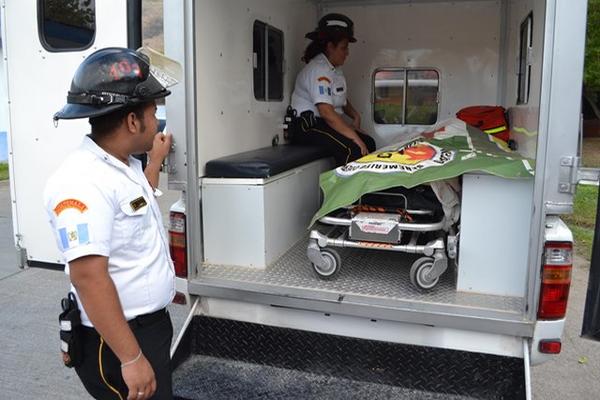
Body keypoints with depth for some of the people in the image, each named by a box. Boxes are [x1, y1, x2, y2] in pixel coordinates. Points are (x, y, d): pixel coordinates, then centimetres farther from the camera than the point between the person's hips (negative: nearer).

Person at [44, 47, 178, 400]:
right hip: (117, 340, -10)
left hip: (151, 324, 10)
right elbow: (88, 277, -30)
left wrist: (156, 160, 30)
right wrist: (131, 358, -29)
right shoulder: (83, 181, -26)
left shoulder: (123, 166, 5)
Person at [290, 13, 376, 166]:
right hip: (307, 125, -10)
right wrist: (355, 137, -28)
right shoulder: (318, 69, -18)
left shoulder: (335, 69, 14)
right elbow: (326, 112, -28)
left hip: (326, 124, 10)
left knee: (368, 142, -4)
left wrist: (355, 116, 7)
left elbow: (342, 100, 27)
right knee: (352, 149, -29)